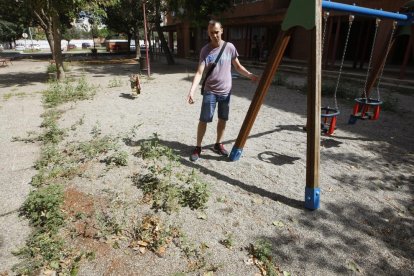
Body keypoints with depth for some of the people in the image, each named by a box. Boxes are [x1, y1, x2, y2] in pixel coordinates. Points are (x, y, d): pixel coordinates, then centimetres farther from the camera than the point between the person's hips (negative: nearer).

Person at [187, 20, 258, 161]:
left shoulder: (230, 47, -2)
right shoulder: (205, 50, -7)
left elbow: (238, 66, 6)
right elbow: (199, 72, -13)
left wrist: (250, 75, -12)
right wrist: (192, 91, -26)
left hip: (226, 91, 3)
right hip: (210, 92, -2)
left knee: (223, 119, 12)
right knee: (203, 120, 0)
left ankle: (218, 144, 30)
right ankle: (198, 147, 15)